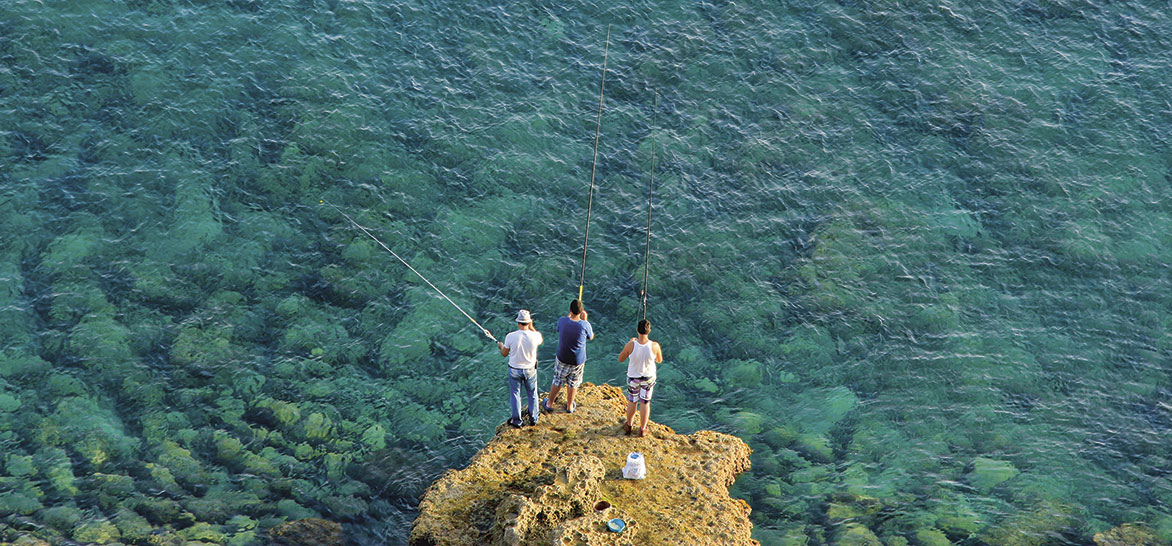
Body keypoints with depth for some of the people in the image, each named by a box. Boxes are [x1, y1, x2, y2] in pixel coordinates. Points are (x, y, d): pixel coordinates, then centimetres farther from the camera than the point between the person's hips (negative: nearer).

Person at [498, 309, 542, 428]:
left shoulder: (510, 336, -22)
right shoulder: (534, 336, -20)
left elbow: (504, 354, -6)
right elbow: (541, 340, 7)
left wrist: (500, 346, 16)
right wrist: (531, 327, 4)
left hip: (515, 370, -1)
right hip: (530, 370, 1)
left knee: (515, 395, 16)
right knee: (532, 394, 20)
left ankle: (516, 421, 27)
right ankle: (533, 419, 34)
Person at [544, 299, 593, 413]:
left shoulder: (562, 321, -19)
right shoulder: (584, 325, -23)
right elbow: (591, 337, -1)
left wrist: (569, 315, 11)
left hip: (562, 359, 1)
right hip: (578, 361, -1)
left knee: (557, 382, 21)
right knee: (573, 384, 20)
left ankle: (549, 404, 36)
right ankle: (569, 406, 37)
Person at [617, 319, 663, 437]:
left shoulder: (630, 345, -28)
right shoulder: (654, 346, -26)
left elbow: (620, 359, -10)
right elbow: (659, 360, -5)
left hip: (633, 377, 0)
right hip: (649, 377, 0)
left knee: (632, 401, 22)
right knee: (645, 402, 18)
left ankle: (629, 426, 42)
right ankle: (642, 430, 31)